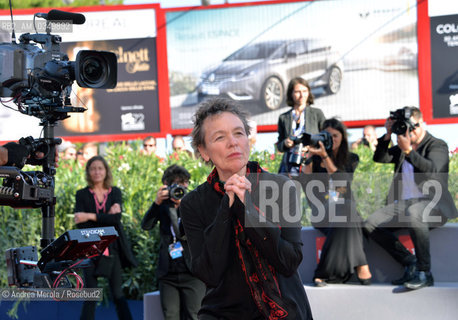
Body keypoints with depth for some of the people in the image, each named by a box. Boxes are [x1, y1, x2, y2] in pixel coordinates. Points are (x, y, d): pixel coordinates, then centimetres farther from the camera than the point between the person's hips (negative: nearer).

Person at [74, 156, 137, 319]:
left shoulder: (115, 192, 9)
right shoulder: (82, 194, 5)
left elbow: (117, 218, -8)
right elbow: (81, 223, -8)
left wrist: (90, 216, -14)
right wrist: (107, 217, -13)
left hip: (112, 249, 1)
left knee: (118, 294, 2)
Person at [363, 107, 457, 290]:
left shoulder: (437, 145, 2)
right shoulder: (402, 147, 22)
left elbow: (432, 170, -18)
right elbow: (380, 158, 12)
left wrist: (409, 151, -27)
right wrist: (388, 135, -1)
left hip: (432, 204, -7)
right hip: (402, 204, 7)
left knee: (412, 213, -41)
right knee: (371, 224, -14)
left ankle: (424, 273, -30)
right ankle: (410, 262, -10)